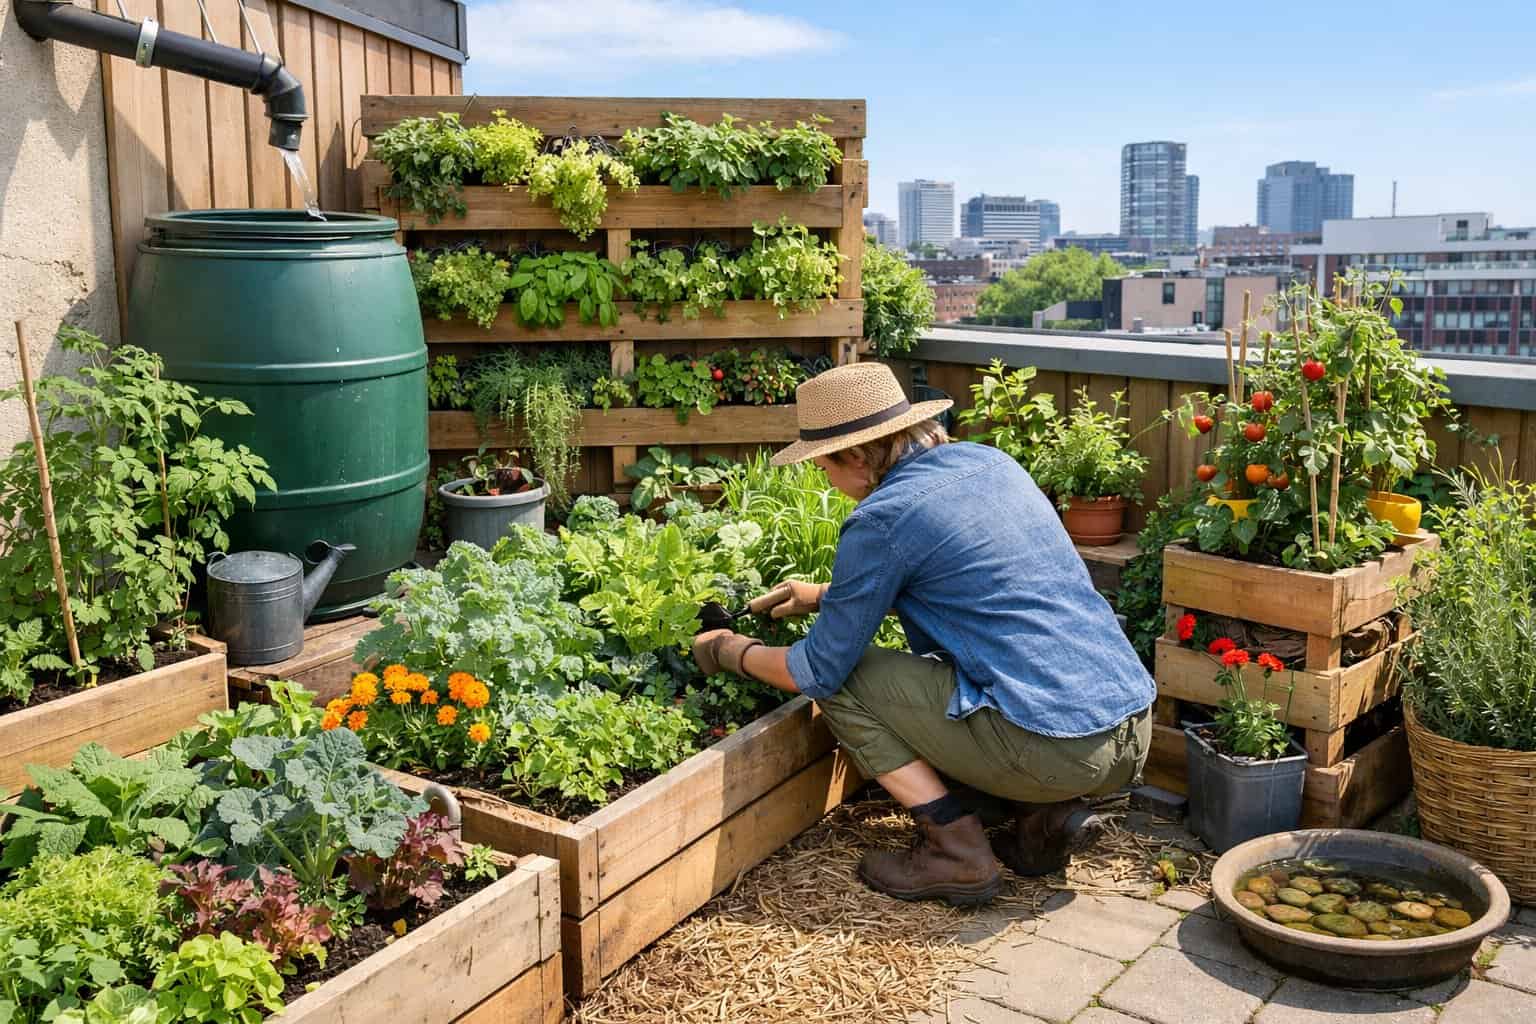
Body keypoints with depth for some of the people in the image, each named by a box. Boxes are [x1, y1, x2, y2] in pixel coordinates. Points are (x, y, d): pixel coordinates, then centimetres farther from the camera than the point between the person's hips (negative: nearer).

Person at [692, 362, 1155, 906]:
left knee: (842, 678, 5)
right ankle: (1050, 816, 13)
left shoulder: (881, 518, -10)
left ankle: (956, 853, 2)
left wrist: (729, 650, 17)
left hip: (1052, 750, -8)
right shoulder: (989, 461, 13)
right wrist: (825, 594, 33)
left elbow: (817, 672, -3)